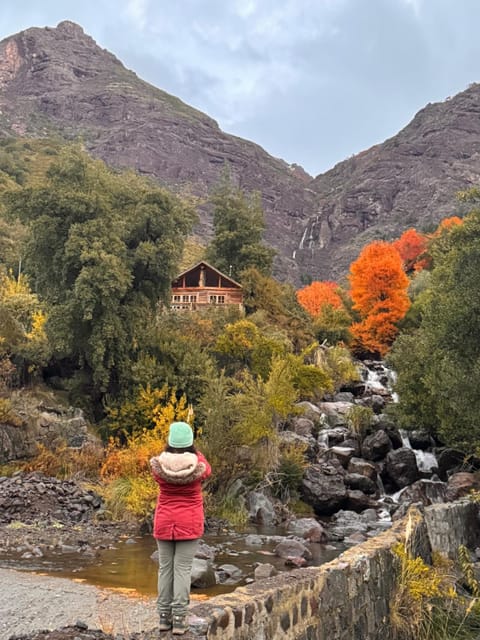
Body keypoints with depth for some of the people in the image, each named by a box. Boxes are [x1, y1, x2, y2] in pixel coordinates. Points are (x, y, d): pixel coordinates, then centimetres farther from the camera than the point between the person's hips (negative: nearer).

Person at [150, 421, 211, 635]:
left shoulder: (158, 464, -9)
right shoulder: (197, 464, -12)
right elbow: (207, 471, 12)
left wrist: (172, 449, 19)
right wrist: (193, 451, 20)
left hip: (164, 522, 2)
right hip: (189, 523, -1)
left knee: (165, 568, 10)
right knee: (183, 569, 1)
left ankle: (164, 616, 17)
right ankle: (178, 618, 3)